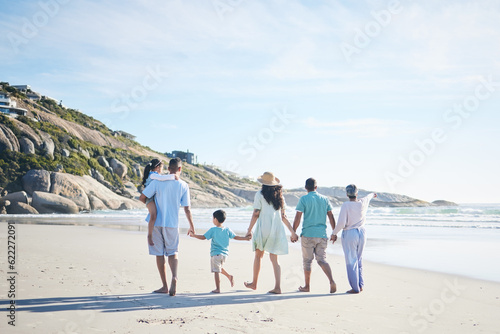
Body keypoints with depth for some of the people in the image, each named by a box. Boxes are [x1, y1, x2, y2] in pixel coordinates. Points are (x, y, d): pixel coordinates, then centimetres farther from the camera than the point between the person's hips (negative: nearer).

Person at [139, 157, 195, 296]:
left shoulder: (157, 182, -6)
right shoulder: (183, 186, -4)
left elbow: (142, 197, -5)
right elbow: (187, 208, -3)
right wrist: (191, 226, 8)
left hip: (157, 223, -1)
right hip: (172, 224, 1)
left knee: (160, 254, 8)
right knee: (172, 252, 12)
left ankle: (165, 286, 13)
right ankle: (174, 277, -14)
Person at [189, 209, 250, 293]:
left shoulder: (213, 230, -8)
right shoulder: (227, 230, 4)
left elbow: (203, 237, -9)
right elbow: (235, 237, 8)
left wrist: (194, 235, 2)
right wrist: (246, 238, 19)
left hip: (215, 254, -6)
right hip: (224, 254, 6)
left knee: (216, 271, -1)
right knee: (219, 268, 28)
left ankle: (218, 289, 1)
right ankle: (229, 276, 10)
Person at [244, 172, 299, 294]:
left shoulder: (260, 194, -3)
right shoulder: (279, 195, 10)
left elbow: (256, 214, -7)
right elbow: (283, 216, 9)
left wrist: (249, 230, -1)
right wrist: (292, 231, 12)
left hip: (263, 228, -4)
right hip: (277, 229, 4)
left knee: (258, 255, 13)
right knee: (274, 259, 5)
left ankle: (254, 283, 24)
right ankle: (277, 287, -6)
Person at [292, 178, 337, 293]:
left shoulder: (303, 199, -5)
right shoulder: (325, 199, 7)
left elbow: (297, 218, -7)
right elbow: (331, 218, 8)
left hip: (308, 234, -3)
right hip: (322, 234, 3)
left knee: (307, 261, 8)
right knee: (322, 260, 7)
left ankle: (307, 286, 16)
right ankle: (332, 281, -13)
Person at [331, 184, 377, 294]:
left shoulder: (346, 205, -16)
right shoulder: (363, 203, 0)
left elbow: (341, 223, -21)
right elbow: (368, 197, 26)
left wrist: (334, 233, -6)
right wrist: (372, 194, 49)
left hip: (349, 234, -5)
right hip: (361, 233, 5)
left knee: (351, 261, 1)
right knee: (359, 260, 18)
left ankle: (355, 288, 3)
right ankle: (361, 285, 17)